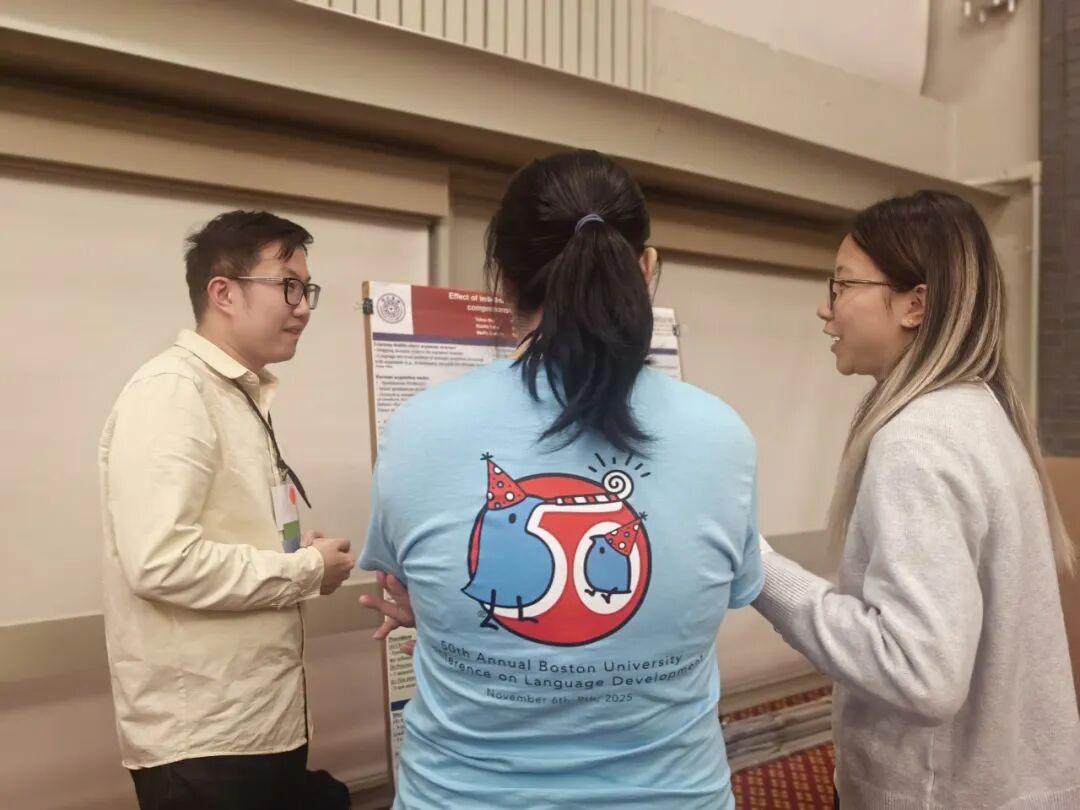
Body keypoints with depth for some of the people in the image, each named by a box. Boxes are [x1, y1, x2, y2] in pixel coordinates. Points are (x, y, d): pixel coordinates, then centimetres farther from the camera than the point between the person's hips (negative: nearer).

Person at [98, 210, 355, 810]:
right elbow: (162, 561, -26)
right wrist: (308, 569, -15)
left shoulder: (244, 396, 11)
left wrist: (294, 558, 2)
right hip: (201, 737, -8)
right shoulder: (171, 390, -17)